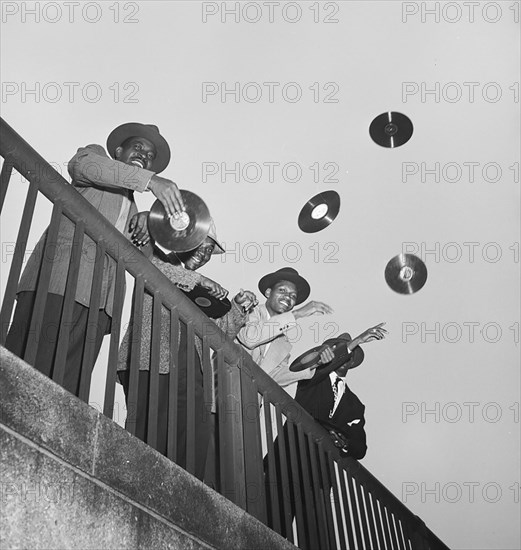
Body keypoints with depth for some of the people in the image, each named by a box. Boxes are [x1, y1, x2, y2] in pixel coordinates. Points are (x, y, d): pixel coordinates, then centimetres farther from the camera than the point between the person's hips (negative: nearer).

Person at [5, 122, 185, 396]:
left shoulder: (133, 210, 36)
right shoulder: (96, 154, 20)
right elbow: (81, 164, -7)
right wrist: (150, 181, -18)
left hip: (97, 302, 6)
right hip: (60, 279, -5)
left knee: (66, 388, -9)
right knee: (32, 367, -18)